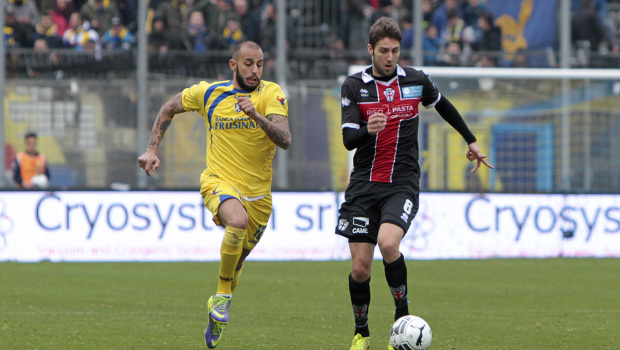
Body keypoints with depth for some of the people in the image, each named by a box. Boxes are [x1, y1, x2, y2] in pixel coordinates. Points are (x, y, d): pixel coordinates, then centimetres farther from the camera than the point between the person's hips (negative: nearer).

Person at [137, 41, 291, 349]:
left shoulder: (271, 94, -7)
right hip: (219, 182, -2)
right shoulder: (209, 93, -2)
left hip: (258, 193, 2)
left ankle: (217, 316, 40)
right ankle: (223, 296, -17)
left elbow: (285, 140, -20)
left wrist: (257, 115, -36)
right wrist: (152, 150, 8)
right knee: (238, 221, -35)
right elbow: (169, 108, 16)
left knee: (237, 262, 12)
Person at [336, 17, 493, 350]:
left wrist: (471, 140, 32)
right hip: (364, 185, 1)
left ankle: (403, 316, -11)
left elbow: (443, 106, 23)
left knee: (388, 242, -28)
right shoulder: (354, 86, -2)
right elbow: (348, 140, -9)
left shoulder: (416, 81, 2)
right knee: (360, 268, -3)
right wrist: (368, 130, -31)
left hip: (403, 183, -1)